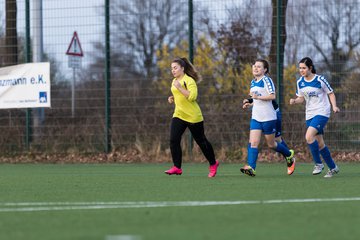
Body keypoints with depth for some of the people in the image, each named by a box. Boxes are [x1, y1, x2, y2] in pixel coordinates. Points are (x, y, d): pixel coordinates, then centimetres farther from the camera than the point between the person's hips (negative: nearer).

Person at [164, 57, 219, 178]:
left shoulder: (189, 81, -13)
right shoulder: (174, 81, 12)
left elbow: (192, 96, -26)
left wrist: (179, 87, -27)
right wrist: (173, 98, 8)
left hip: (193, 117, -7)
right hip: (179, 115, 7)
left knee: (201, 141, 5)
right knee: (173, 140, -11)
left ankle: (213, 164, 25)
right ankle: (177, 167, -8)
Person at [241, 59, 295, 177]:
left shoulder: (266, 80, -11)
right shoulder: (253, 82, 15)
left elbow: (272, 96, -21)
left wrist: (258, 97, -26)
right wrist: (250, 104, 12)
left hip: (268, 118, -7)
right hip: (256, 117, 7)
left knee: (271, 144, 6)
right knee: (253, 142, -10)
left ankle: (289, 155, 32)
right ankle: (251, 168, -19)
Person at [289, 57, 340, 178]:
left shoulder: (320, 80, -11)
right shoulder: (300, 82, 4)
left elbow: (331, 93, -1)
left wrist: (334, 106, -17)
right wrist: (294, 101, -8)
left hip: (322, 113, -6)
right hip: (310, 114, 6)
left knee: (309, 136, -24)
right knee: (319, 143, 8)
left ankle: (318, 164, -10)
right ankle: (333, 168, 22)